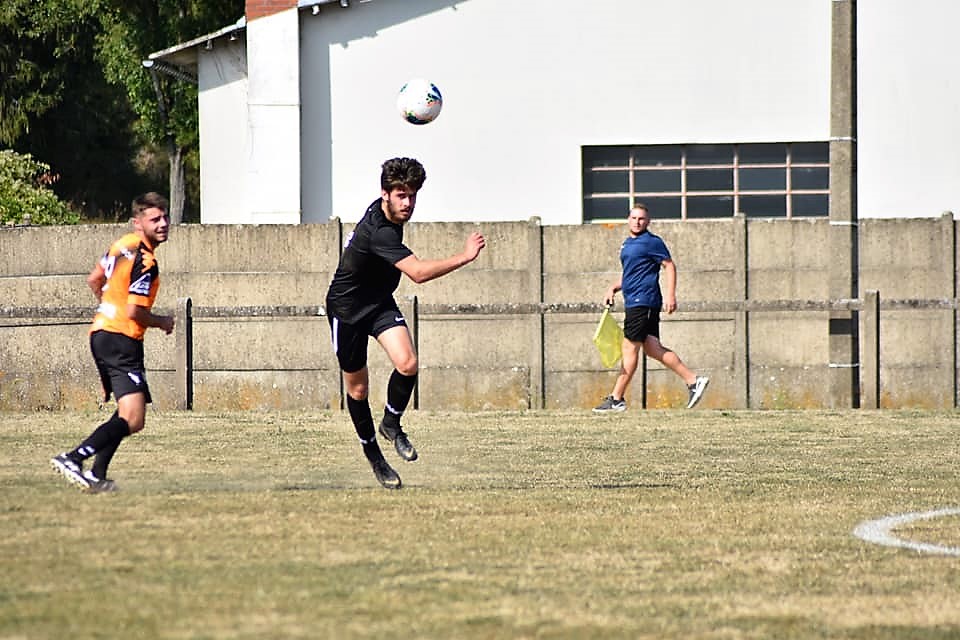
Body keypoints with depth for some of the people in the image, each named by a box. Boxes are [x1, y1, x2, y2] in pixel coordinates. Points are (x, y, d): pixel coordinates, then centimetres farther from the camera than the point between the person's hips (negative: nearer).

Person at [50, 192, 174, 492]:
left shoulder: (123, 245, 11)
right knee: (133, 419, -18)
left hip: (101, 332, 10)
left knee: (128, 413, 20)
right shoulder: (145, 261, -16)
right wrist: (162, 322, -2)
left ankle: (97, 476, 17)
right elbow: (134, 312, -21)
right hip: (121, 341, -10)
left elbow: (94, 280, 24)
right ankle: (72, 459, -25)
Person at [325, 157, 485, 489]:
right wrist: (464, 257, -45)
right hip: (347, 308, -7)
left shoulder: (388, 215, -4)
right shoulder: (379, 231, -33)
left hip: (380, 302, 7)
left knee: (407, 364, -19)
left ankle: (391, 424, 5)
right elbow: (419, 272, -43)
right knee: (357, 387, 4)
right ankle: (372, 454, 23)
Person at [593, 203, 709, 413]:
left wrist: (670, 295, -20)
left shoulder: (652, 242, -6)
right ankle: (693, 380, 11)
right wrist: (613, 289, 16)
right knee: (652, 348, 8)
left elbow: (669, 266, -10)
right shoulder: (627, 244, 20)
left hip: (644, 301, -10)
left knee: (629, 348, -7)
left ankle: (616, 399, -5)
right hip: (633, 302, 10)